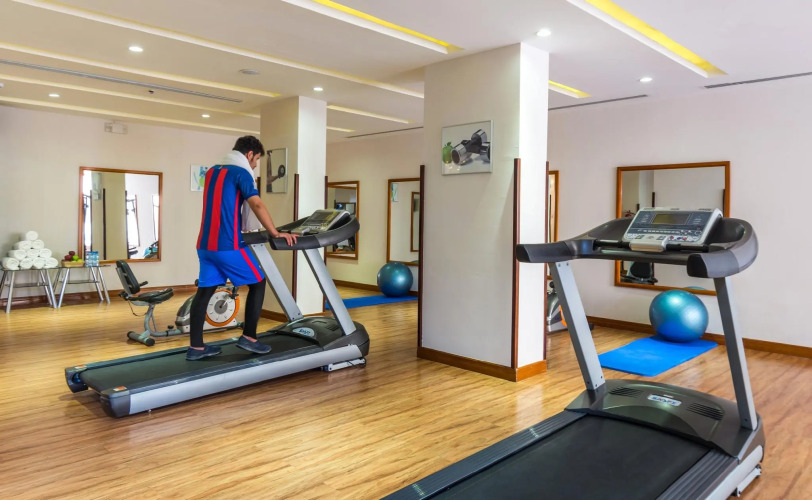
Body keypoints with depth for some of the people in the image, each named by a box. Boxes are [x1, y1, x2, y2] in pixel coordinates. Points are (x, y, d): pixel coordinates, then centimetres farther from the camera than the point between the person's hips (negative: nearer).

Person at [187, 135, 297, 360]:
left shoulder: (212, 171, 19)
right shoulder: (241, 173, -7)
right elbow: (257, 205, -20)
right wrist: (276, 233, -19)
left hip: (205, 244, 8)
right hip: (228, 245, -8)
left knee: (204, 291, 10)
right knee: (257, 283, 6)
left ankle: (196, 347, 11)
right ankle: (248, 337, 5)